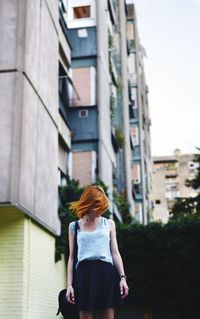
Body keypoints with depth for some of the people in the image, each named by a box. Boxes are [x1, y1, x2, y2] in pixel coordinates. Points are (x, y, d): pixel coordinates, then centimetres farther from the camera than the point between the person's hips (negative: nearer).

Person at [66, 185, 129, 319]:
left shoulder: (109, 224, 15)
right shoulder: (74, 226, 14)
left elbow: (115, 253, 12)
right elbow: (72, 257, 13)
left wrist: (123, 277, 0)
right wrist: (69, 284, 5)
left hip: (106, 271, 0)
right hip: (84, 272, 0)